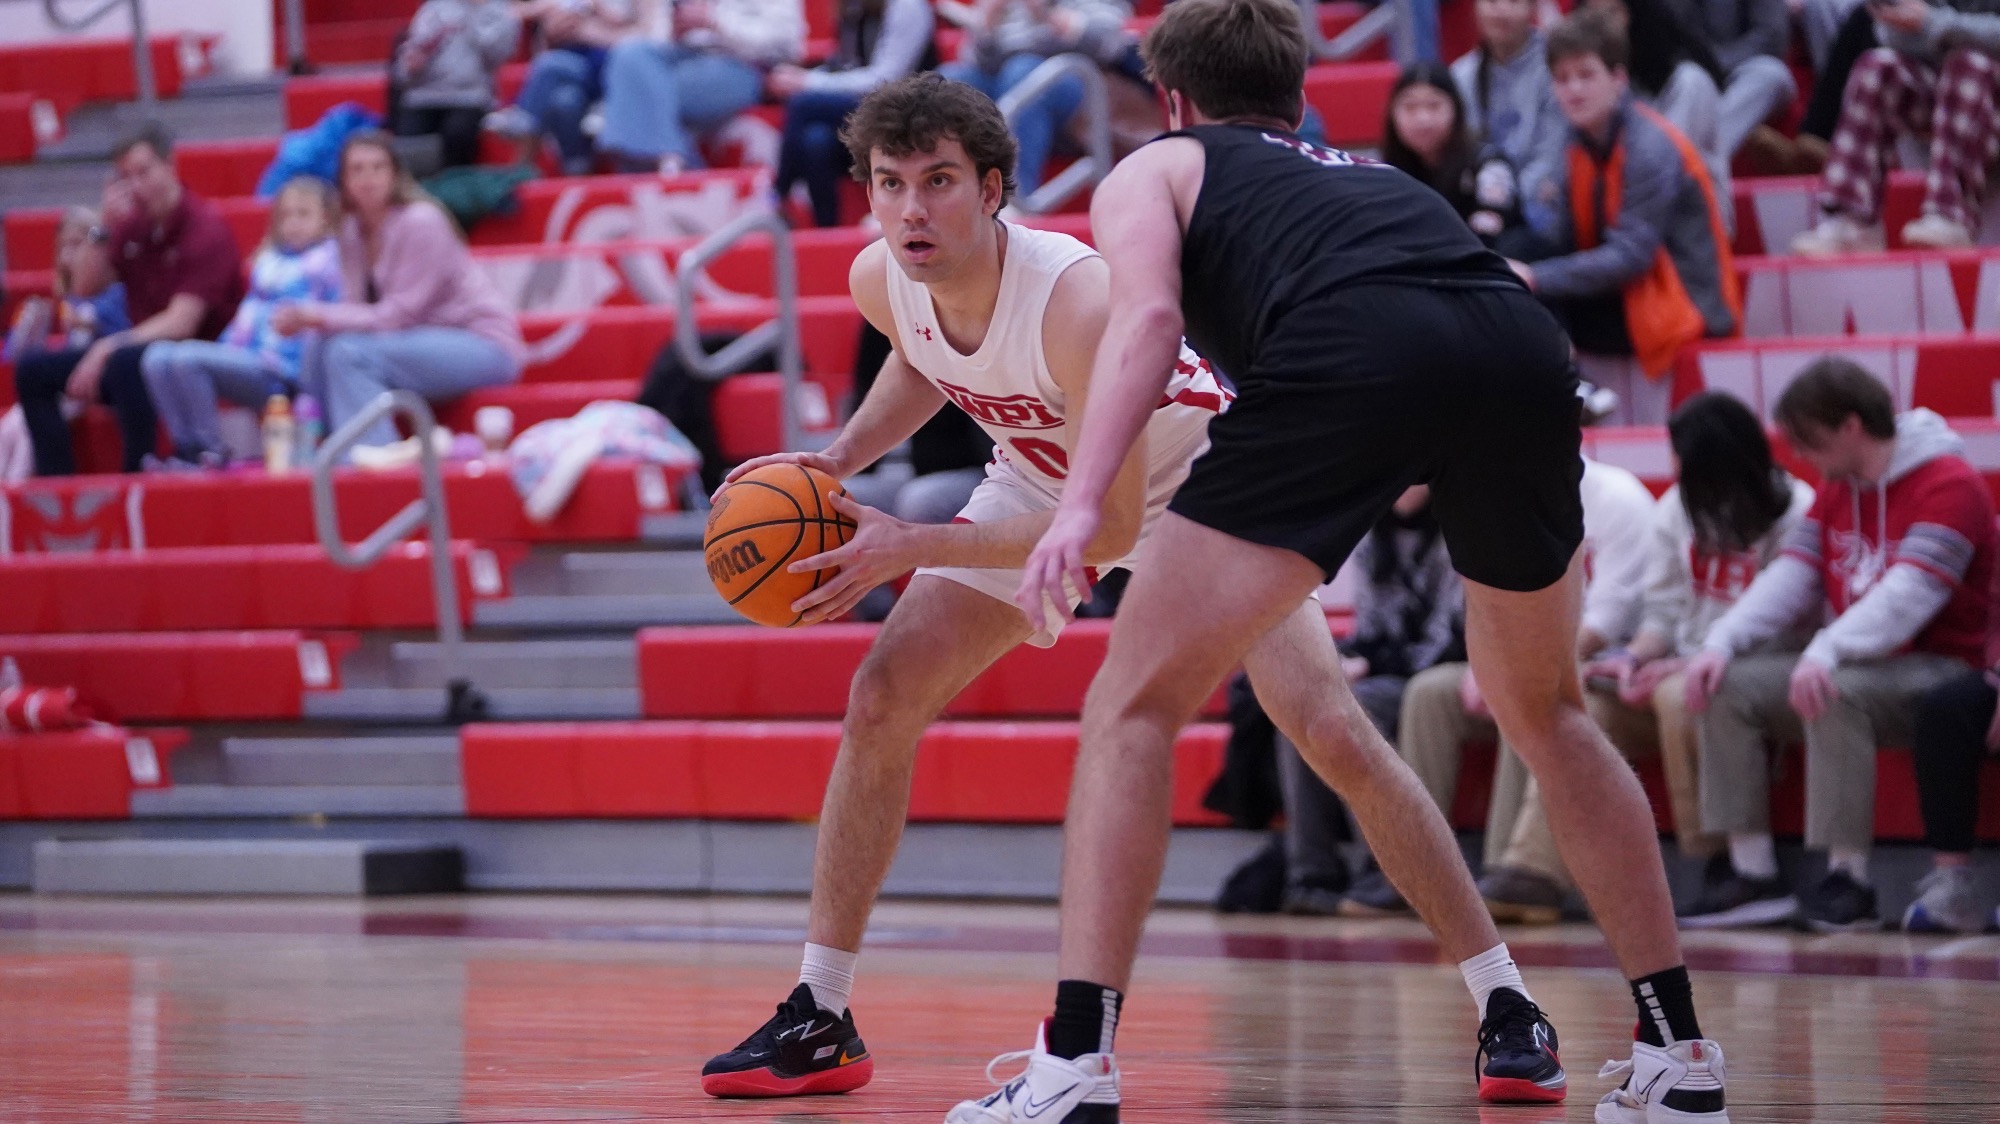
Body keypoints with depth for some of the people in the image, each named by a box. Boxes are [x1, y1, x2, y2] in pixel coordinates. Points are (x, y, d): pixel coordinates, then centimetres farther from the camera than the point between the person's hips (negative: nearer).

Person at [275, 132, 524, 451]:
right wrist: (304, 315, -17)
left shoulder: (420, 223, -18)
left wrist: (320, 316, -23)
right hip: (428, 341, 8)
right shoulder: (354, 230, 4)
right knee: (319, 354, -9)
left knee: (349, 353, -25)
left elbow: (398, 315, -20)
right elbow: (356, 305, 3)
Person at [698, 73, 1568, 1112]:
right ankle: (818, 1024, 4)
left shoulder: (1080, 299, -40)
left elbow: (1110, 526, -37)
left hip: (1195, 483, -6)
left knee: (1332, 731, -17)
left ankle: (1506, 1007, -8)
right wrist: (837, 462, -9)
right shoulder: (879, 280, -20)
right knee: (881, 701, -5)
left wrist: (908, 548, -37)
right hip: (1041, 479, 6)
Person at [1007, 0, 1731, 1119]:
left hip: (1349, 355, -5)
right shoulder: (1376, 176, 42)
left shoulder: (1152, 170, 28)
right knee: (1545, 711, 27)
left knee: (1134, 709, 6)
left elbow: (1150, 315, 7)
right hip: (1523, 350, 5)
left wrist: (1081, 505, -4)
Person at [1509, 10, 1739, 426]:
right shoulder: (1581, 141, 5)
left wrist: (1536, 278, -27)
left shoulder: (1651, 149, -17)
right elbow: (1574, 242, 6)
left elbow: (1630, 256, -23)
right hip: (1623, 297, 7)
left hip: (1683, 309, -7)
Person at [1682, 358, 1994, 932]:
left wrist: (1826, 653, -39)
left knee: (1837, 693, -36)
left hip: (1935, 667, -9)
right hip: (1851, 664, 9)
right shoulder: (1837, 489, 14)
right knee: (1729, 688, -7)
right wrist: (1721, 641, -9)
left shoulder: (1948, 483, -14)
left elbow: (1909, 594, -26)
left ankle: (1848, 879, -31)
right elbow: (1791, 577, 8)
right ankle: (1753, 874, -11)